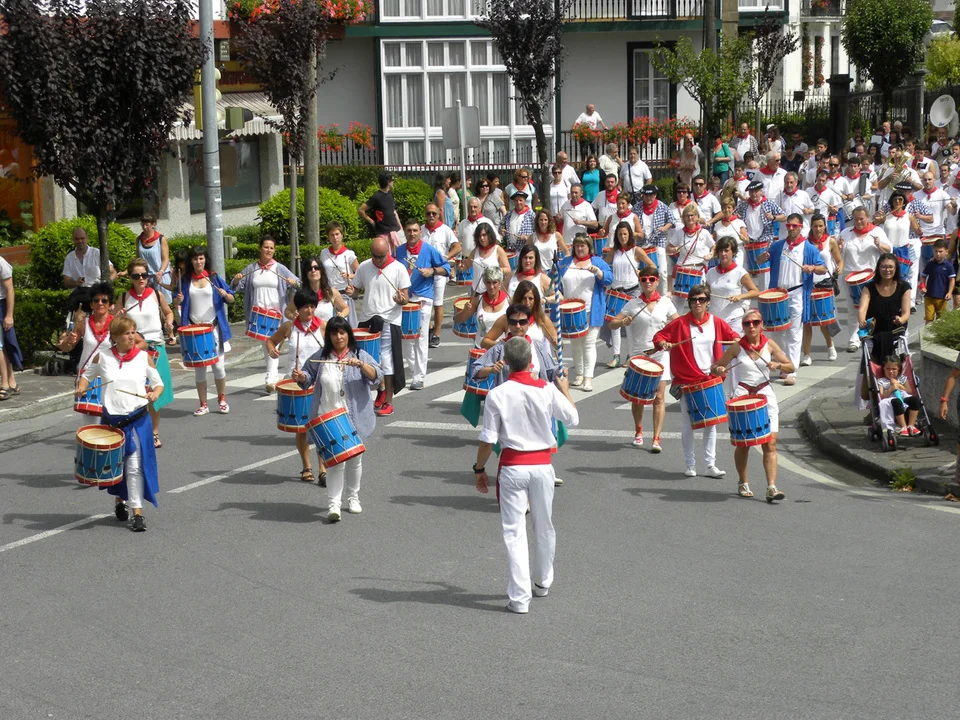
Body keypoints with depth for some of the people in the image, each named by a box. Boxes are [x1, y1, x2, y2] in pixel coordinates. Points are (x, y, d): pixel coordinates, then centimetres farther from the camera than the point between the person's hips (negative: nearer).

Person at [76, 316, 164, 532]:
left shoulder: (144, 357, 0)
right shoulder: (103, 356, 0)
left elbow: (158, 383, 8)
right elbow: (87, 374, 15)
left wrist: (155, 393, -14)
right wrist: (81, 388, -5)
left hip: (137, 419, -2)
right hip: (111, 419, 2)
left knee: (135, 466, -9)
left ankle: (137, 512, -6)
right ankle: (120, 500, 39)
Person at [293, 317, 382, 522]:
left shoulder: (360, 355, 0)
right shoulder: (320, 357, 5)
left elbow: (377, 377, -13)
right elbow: (309, 376, 18)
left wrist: (360, 364, -28)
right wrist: (301, 377, -4)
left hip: (355, 418, 1)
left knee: (354, 459, 15)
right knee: (335, 461, -11)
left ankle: (353, 498, 33)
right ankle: (333, 504, -14)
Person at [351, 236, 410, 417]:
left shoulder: (398, 269, -4)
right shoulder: (364, 267, 7)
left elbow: (406, 297, -4)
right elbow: (355, 287, 17)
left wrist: (401, 299, -27)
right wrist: (350, 292, -6)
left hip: (389, 321, -4)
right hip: (366, 320, 4)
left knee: (386, 361, -4)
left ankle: (388, 402, 3)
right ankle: (380, 390, 28)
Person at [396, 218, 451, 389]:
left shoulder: (429, 250, -3)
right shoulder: (399, 251, 6)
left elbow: (446, 267, 3)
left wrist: (432, 270, -14)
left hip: (423, 299, -4)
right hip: (403, 298, 4)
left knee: (421, 338, -5)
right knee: (406, 337, 10)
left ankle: (419, 377, -1)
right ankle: (413, 370, 27)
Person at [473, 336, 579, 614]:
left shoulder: (496, 395, -12)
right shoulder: (547, 390, -8)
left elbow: (488, 440, -9)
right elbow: (572, 419, 5)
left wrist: (479, 469, 5)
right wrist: (565, 389, 20)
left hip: (512, 466, -2)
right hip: (542, 465, 2)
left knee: (514, 531, 2)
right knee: (544, 527, 20)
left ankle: (520, 596, -2)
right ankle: (542, 582, 38)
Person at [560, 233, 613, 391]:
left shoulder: (597, 262, 4)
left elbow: (609, 278, -7)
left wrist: (598, 271, -24)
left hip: (590, 312, -4)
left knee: (589, 344, -7)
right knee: (575, 343, 10)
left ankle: (588, 378, -9)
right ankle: (579, 374, 21)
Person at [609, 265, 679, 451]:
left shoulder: (666, 303, 2)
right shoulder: (633, 304, 0)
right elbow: (612, 324, -3)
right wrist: (623, 322, -25)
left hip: (660, 354, -1)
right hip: (638, 354, 1)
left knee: (658, 397, -7)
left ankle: (656, 438, -7)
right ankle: (638, 432, 32)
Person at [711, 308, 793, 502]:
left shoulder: (769, 345, 3)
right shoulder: (737, 347, 0)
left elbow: (791, 367, 6)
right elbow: (717, 366, 6)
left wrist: (778, 365, -14)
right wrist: (719, 370, -18)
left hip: (766, 396, 1)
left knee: (770, 443, -9)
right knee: (743, 443, 5)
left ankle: (771, 487, -11)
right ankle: (743, 484, 25)